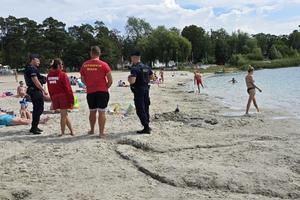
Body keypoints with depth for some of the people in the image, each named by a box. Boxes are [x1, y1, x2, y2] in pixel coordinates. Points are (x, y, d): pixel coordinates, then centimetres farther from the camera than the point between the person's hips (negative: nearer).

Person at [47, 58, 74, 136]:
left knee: (64, 115, 12)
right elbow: (68, 88, -12)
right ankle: (62, 131, 10)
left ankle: (71, 131, 16)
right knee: (64, 115, 4)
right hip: (64, 97, -5)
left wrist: (52, 99, 18)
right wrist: (71, 100, -6)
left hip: (55, 97, 5)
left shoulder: (49, 75, 5)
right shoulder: (62, 75, -12)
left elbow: (49, 89, 10)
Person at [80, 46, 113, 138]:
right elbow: (110, 80, -9)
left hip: (90, 92, 3)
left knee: (92, 112, 17)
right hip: (102, 91, -3)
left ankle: (92, 130, 31)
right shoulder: (103, 65, -9)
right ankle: (101, 132, 0)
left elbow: (83, 79, 10)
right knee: (102, 112, 0)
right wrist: (106, 87, 7)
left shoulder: (85, 65, 2)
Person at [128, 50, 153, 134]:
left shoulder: (134, 68, -17)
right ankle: (147, 126, 26)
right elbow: (152, 76, 18)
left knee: (140, 110, -2)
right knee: (146, 108, 17)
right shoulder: (146, 67, 8)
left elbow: (132, 81, -26)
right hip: (146, 89, 8)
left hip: (138, 91, -8)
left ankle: (146, 128, -4)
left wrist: (129, 79, -6)